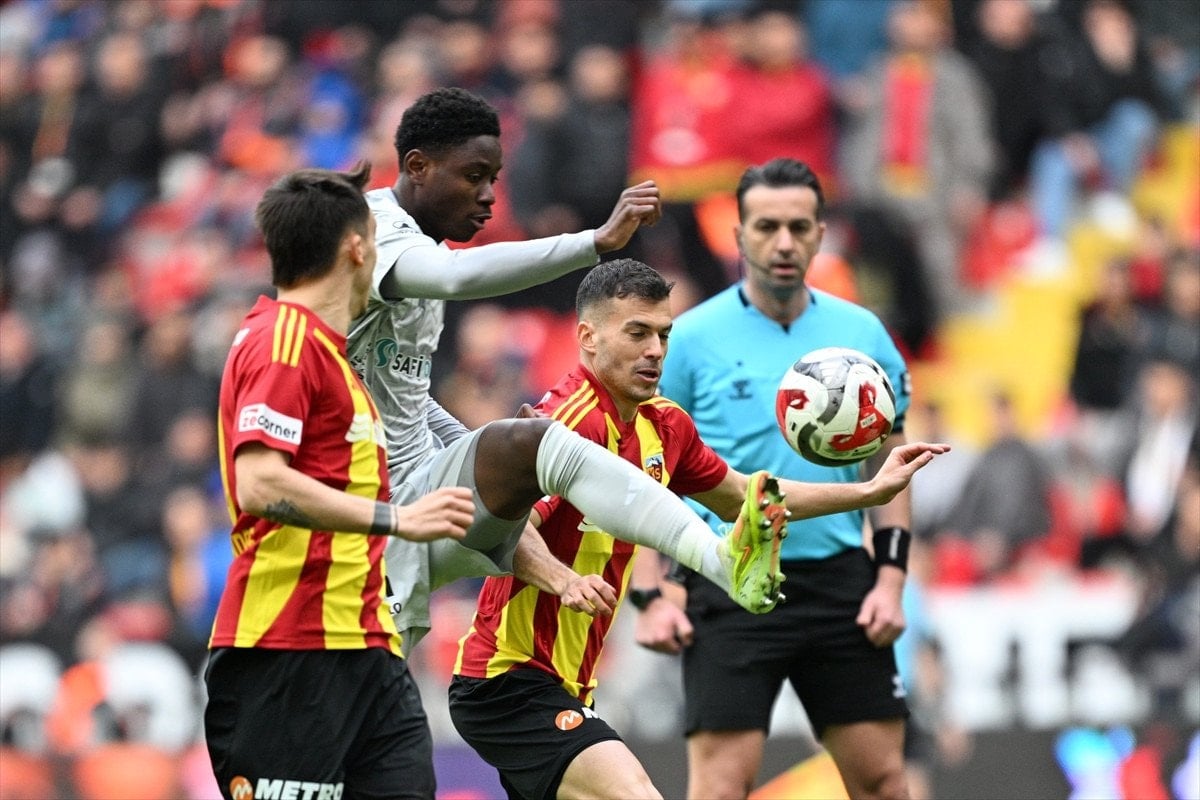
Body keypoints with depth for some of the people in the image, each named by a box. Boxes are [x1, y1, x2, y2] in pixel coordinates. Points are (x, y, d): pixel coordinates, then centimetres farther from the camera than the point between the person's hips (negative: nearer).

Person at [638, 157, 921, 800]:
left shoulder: (862, 333, 6)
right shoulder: (691, 338, -3)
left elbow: (889, 464, 13)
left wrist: (891, 577, 2)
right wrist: (653, 595, -7)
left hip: (841, 583, 3)